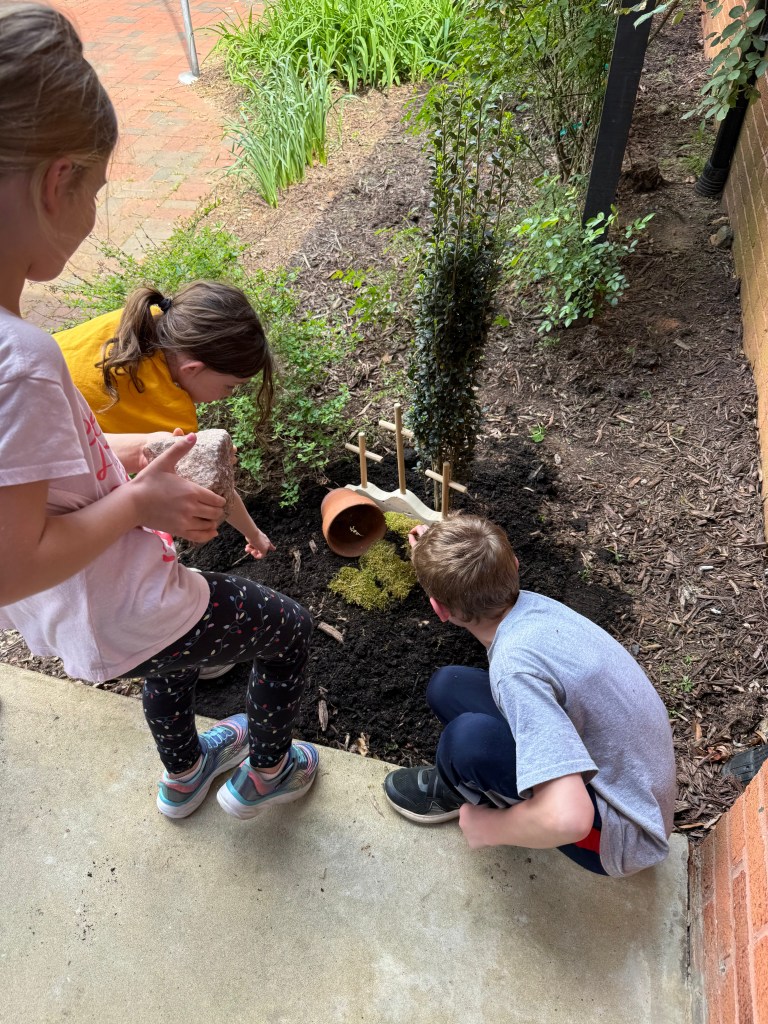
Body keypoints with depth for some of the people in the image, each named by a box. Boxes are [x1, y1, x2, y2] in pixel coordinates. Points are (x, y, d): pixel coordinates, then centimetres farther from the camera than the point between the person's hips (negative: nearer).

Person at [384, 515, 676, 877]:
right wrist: (440, 556, 28)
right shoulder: (529, 604, -9)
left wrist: (487, 827, -22)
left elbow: (567, 819, -41)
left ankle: (457, 790, 4)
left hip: (621, 834, -7)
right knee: (447, 686, -3)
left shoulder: (514, 664, -34)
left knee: (469, 736, -30)